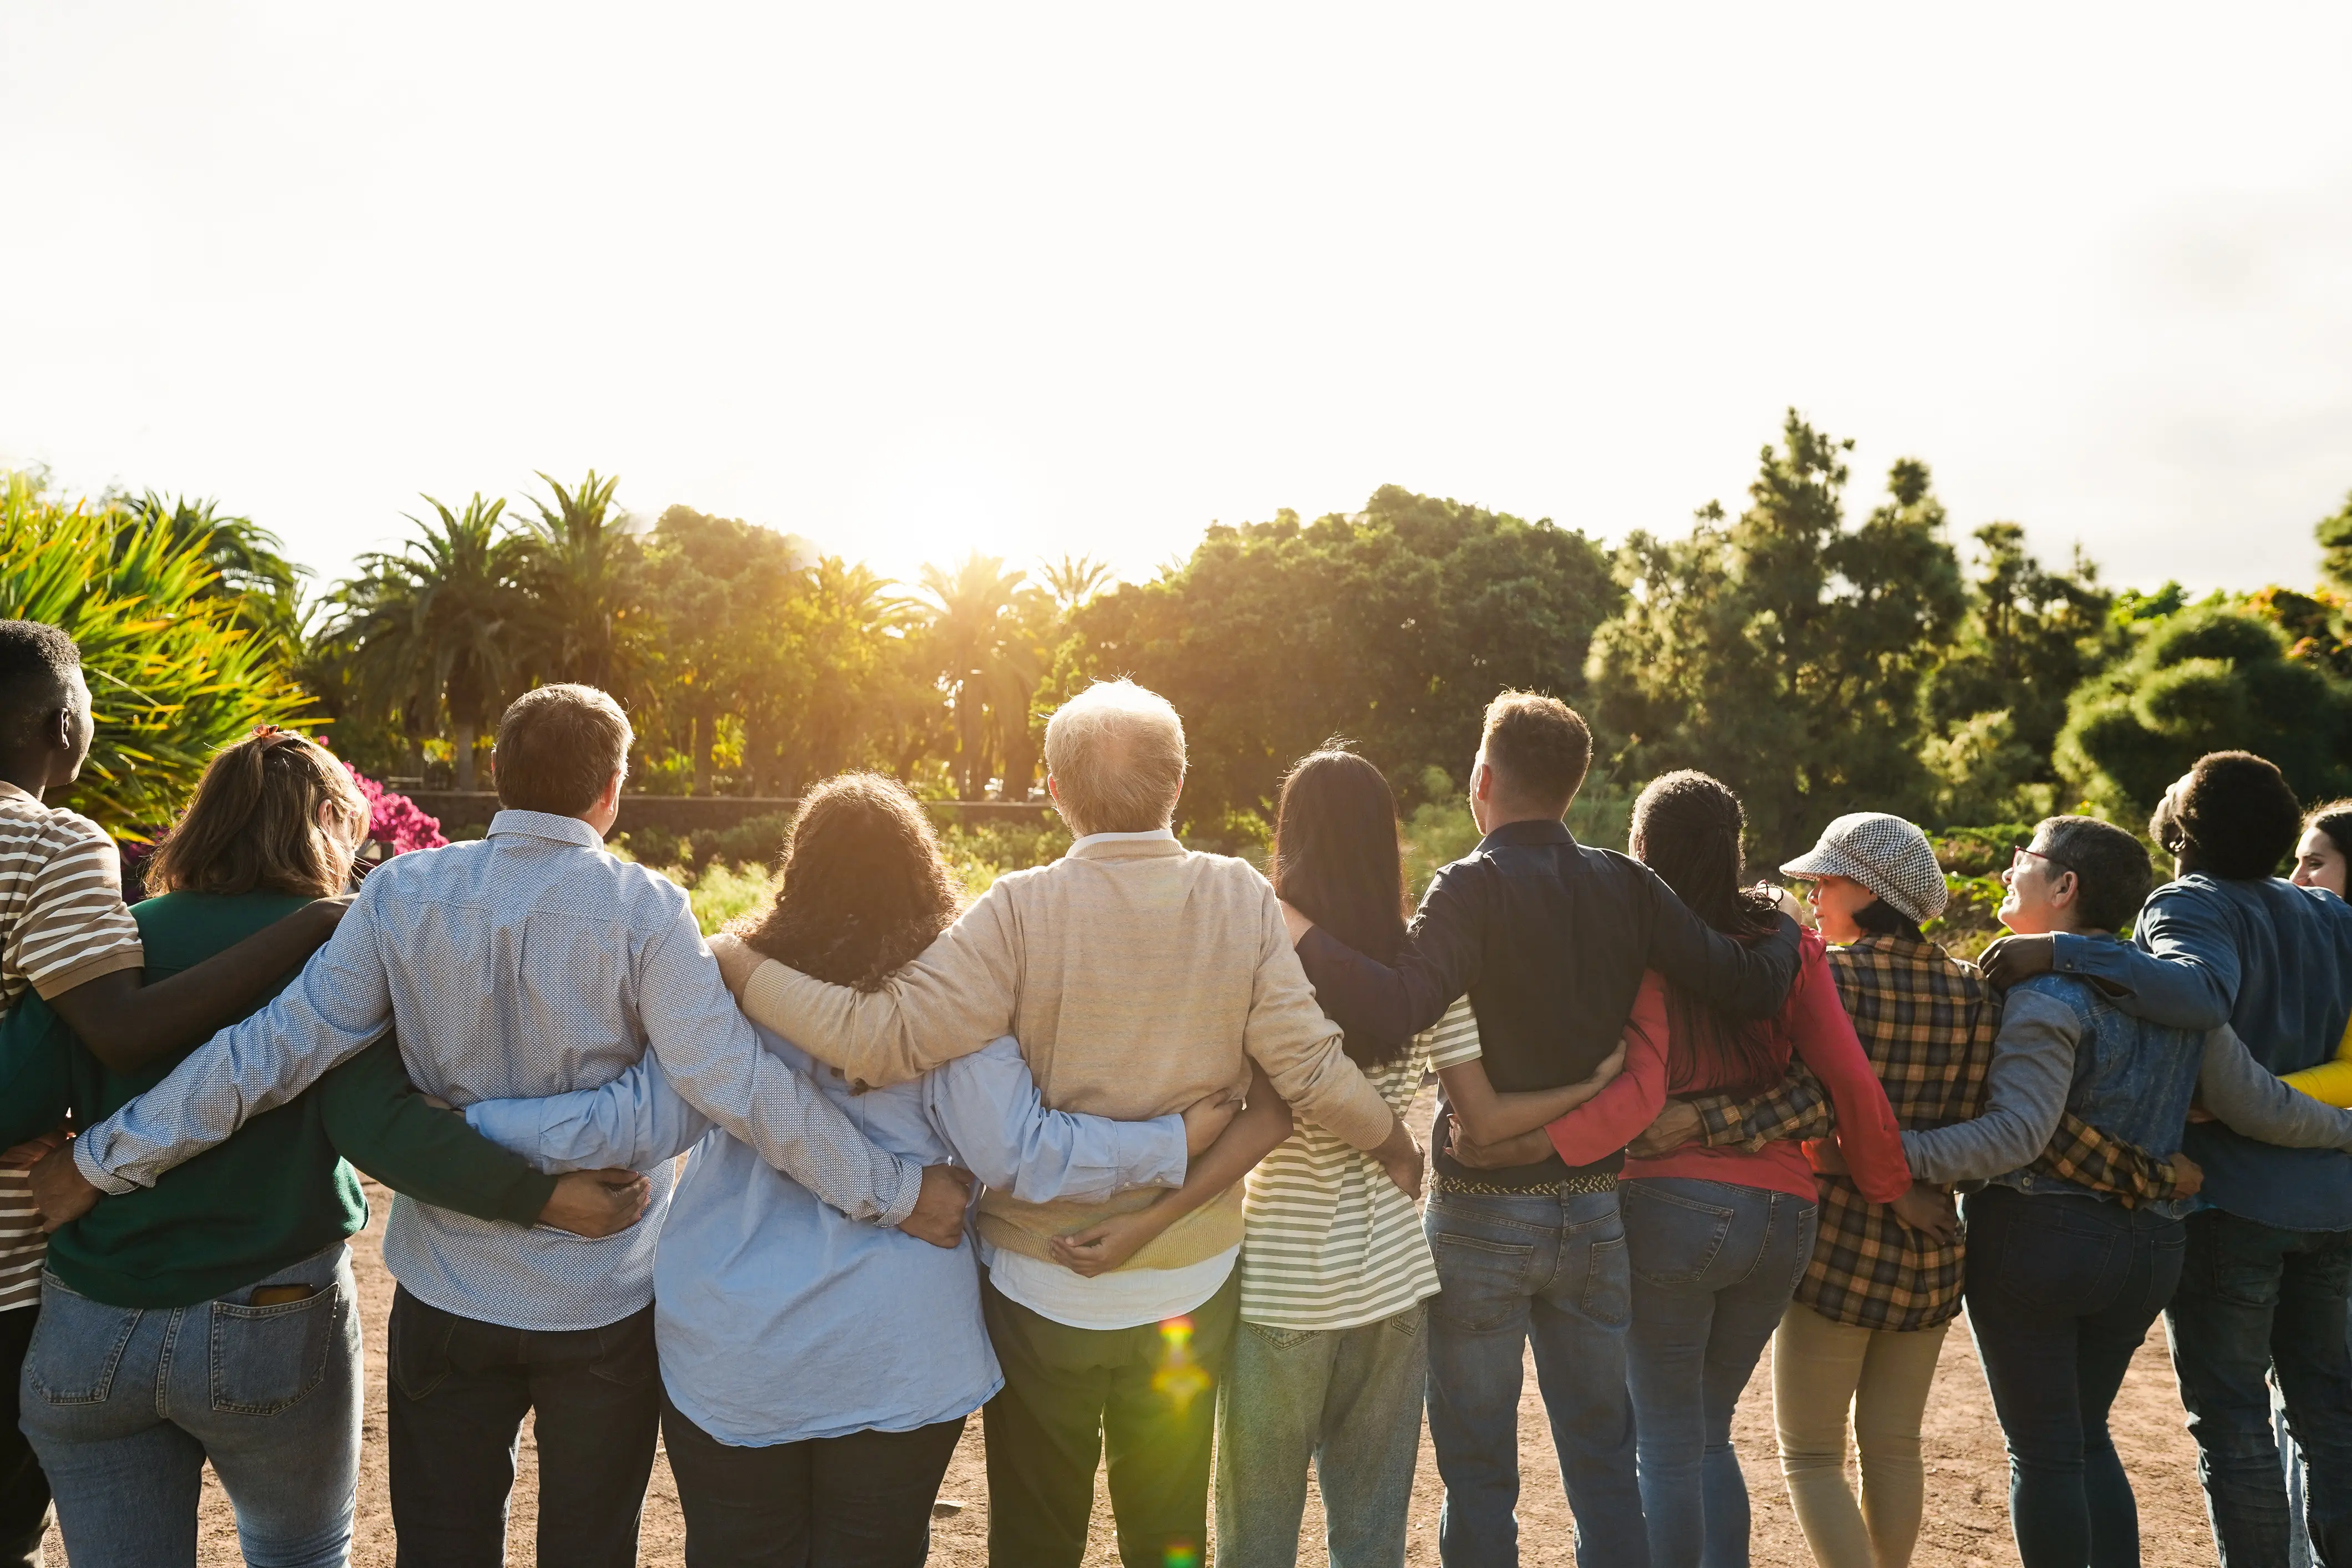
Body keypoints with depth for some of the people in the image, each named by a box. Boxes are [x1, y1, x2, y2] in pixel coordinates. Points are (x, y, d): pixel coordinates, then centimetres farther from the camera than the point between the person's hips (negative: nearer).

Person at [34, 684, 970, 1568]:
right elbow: (732, 1080, -23)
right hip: (606, 1304, -2)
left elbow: (273, 1049, -9)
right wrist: (900, 1193, -19)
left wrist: (101, 1158, 4)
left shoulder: (403, 895, -8)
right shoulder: (643, 910, -17)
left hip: (446, 1299, 2)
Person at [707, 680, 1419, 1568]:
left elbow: (886, 1039, -25)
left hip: (1041, 1287, -2)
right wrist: (1393, 1143, 7)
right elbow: (1309, 1069, -12)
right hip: (1190, 1287, 2)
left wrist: (737, 966, -13)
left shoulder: (1021, 911, -19)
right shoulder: (1242, 899, -12)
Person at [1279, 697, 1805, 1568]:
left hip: (1483, 1216, -4)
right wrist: (1783, 926, 17)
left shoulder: (1474, 886, -16)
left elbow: (1394, 1008, -32)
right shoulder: (1628, 888, -1)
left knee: (1479, 1473, 10)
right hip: (1595, 1211, 5)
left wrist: (1299, 928, -24)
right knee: (1603, 1464, 18)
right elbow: (1752, 987, -2)